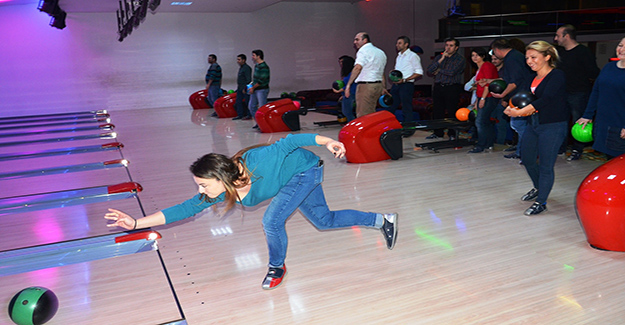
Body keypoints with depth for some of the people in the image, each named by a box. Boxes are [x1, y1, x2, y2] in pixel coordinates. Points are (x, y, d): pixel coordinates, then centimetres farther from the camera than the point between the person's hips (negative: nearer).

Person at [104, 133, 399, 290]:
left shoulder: (256, 163, -39)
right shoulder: (220, 193, -19)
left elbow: (290, 142, -29)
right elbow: (185, 208, -16)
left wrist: (328, 142, -25)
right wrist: (137, 222, -23)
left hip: (305, 169, -7)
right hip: (294, 179, 7)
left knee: (272, 221, -20)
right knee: (325, 221, 19)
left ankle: (277, 267, 10)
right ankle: (382, 220, 36)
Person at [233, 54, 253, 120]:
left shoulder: (247, 68, -14)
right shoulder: (241, 67, 17)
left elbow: (248, 79, -19)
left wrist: (245, 88, -22)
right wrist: (238, 86, 20)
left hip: (245, 89, -10)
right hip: (240, 88, 10)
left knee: (247, 102, -2)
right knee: (238, 102, 9)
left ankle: (249, 115, 5)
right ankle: (240, 115, 15)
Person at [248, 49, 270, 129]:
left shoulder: (264, 67, -15)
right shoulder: (256, 66, 14)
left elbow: (262, 80, -20)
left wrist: (253, 87, -14)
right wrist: (251, 84, 9)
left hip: (262, 90, -10)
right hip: (255, 90, 10)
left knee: (262, 108, -7)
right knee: (251, 107, 11)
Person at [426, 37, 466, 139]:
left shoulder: (460, 59, 1)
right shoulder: (439, 57, 16)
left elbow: (451, 72, -14)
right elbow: (429, 70, 3)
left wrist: (439, 70, 0)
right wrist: (441, 60, -5)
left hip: (452, 88, -5)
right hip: (438, 87, 5)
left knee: (452, 112, -4)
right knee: (437, 111, 6)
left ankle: (452, 134, 6)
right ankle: (438, 132, 16)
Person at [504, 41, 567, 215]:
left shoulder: (557, 75, -12)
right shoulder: (532, 77, 12)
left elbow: (546, 99, -23)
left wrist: (521, 111, -30)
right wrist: (512, 107, -19)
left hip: (553, 126, -8)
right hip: (533, 124, 8)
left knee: (545, 165, -2)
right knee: (527, 160, 17)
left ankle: (541, 202, 11)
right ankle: (538, 188, 42)